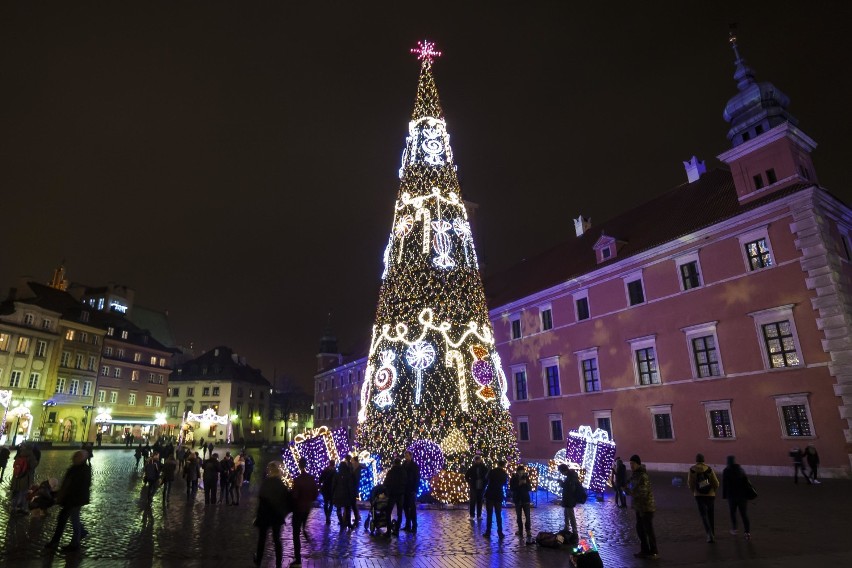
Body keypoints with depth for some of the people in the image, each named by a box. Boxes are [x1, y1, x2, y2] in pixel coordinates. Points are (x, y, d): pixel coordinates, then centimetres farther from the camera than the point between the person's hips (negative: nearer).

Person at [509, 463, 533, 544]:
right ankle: (520, 531, 19)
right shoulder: (513, 478, -3)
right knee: (519, 517, 8)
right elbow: (511, 488, -10)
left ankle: (528, 532, -12)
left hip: (525, 499, -1)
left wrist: (526, 483, -19)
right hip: (517, 500, 1)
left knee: (527, 516, -11)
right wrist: (518, 484, -22)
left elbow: (530, 488, -1)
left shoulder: (526, 477, -1)